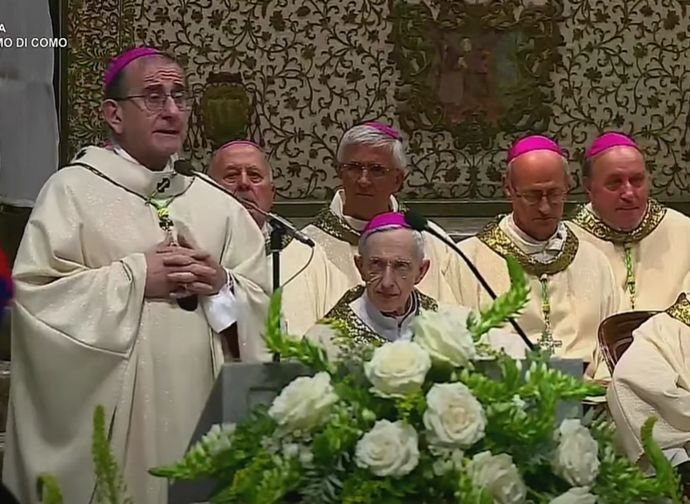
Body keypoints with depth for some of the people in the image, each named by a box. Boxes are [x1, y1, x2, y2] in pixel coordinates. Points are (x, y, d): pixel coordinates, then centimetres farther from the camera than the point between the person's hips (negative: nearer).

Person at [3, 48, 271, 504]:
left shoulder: (217, 205, 12)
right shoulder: (72, 190, -2)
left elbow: (263, 308, 10)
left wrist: (221, 286, -10)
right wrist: (135, 278, -13)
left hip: (198, 410, 4)